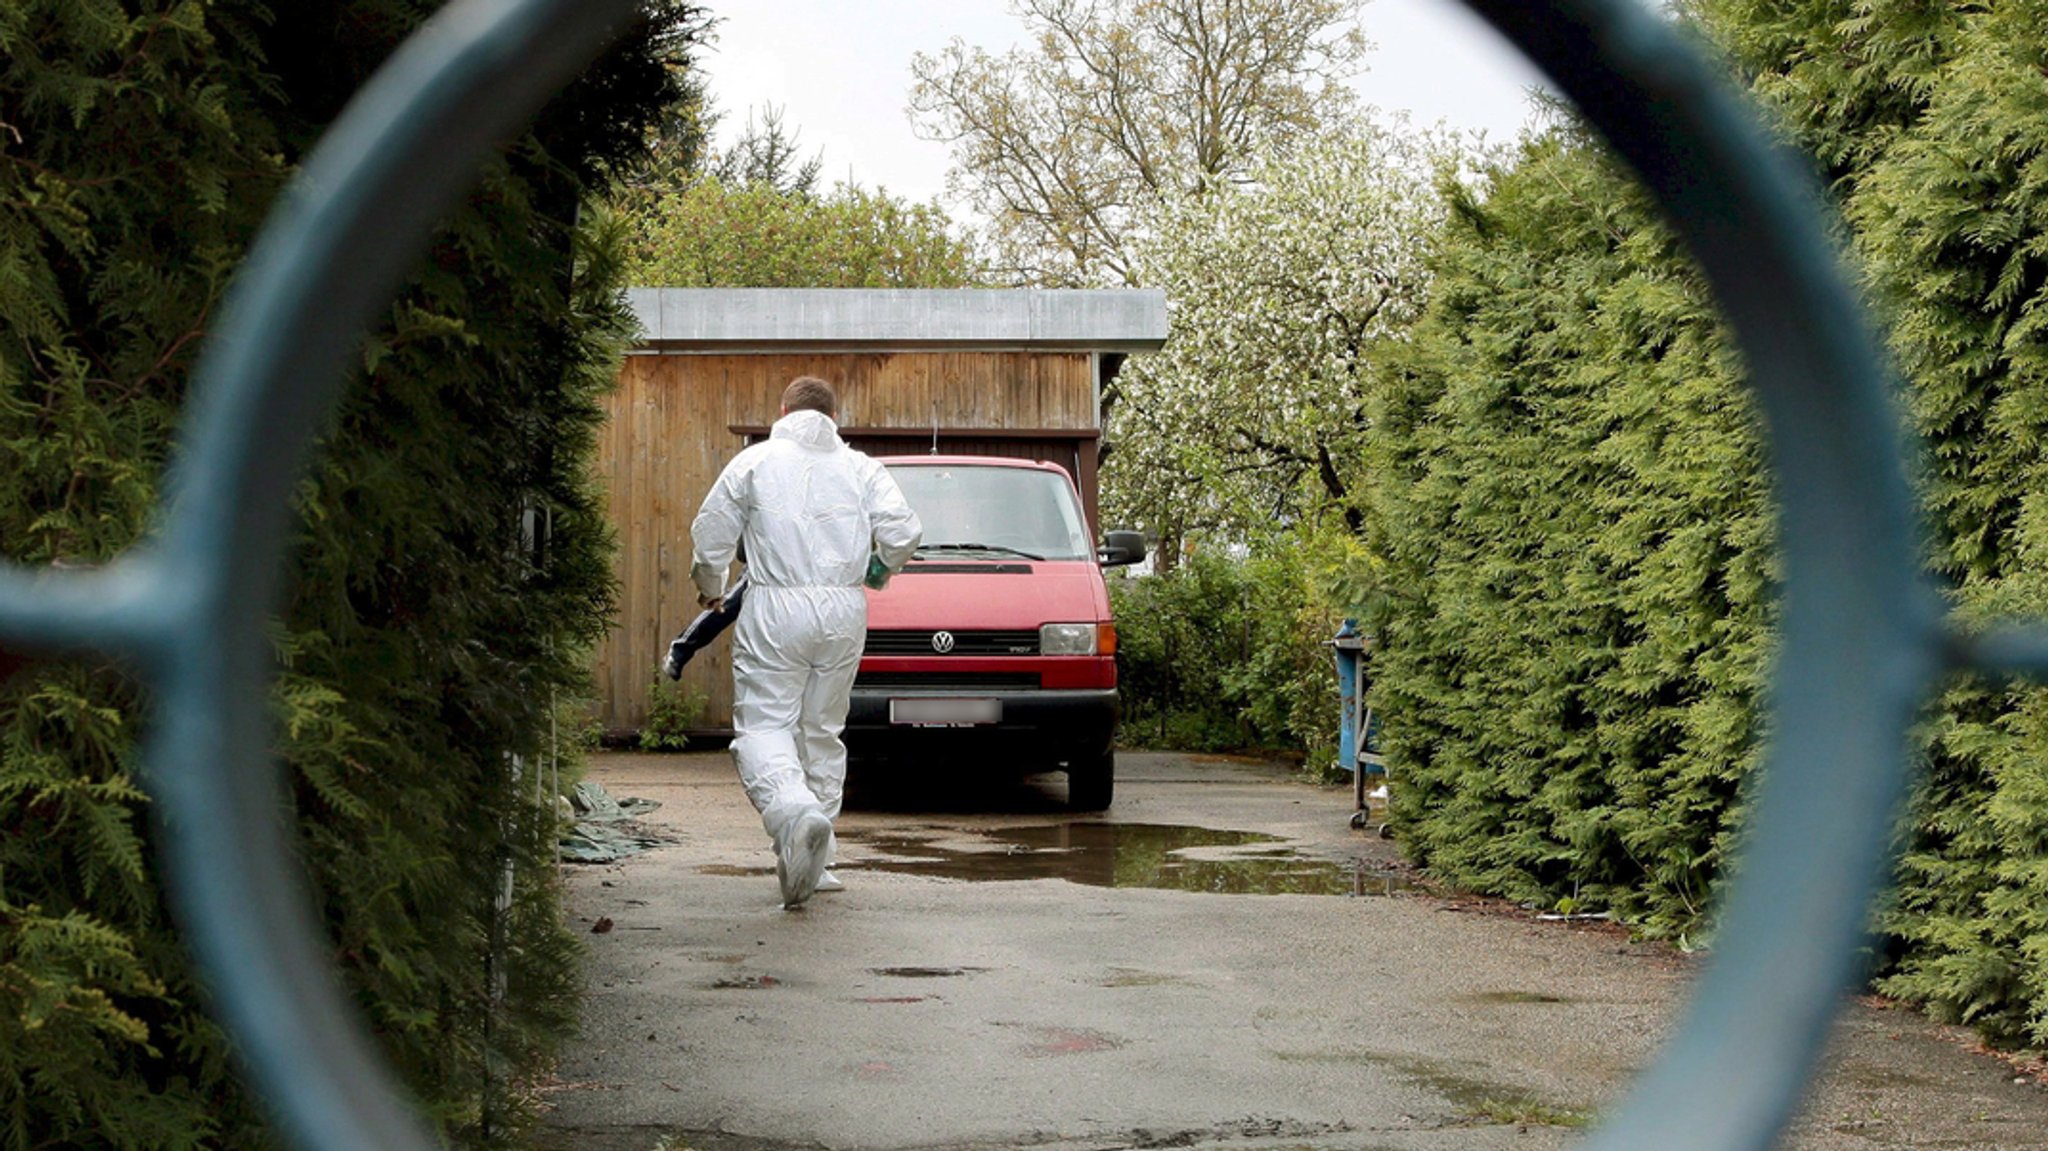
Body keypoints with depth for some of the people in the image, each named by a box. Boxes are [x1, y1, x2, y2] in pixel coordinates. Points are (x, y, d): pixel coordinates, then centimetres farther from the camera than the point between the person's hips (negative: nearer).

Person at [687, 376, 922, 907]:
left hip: (774, 610, -3)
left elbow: (710, 534, 5)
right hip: (843, 611, 3)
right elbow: (904, 532, 1)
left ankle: (795, 810, -33)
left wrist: (710, 586, 24)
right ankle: (813, 862, 14)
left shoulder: (754, 462, 4)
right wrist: (879, 570, 23)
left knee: (763, 725, -3)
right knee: (823, 730, 12)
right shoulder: (861, 468, 9)